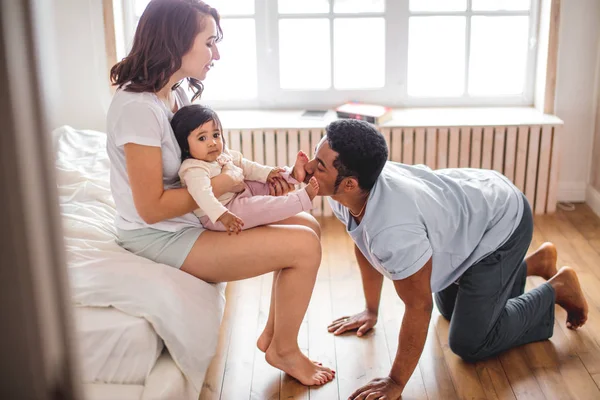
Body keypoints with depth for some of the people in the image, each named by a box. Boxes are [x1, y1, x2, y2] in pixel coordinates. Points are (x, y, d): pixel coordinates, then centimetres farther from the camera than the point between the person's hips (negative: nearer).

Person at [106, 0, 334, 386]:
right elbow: (151, 208, -25)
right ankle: (284, 351, 9)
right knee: (305, 248, -15)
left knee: (308, 225, 8)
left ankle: (273, 333, 19)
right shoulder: (138, 108, -25)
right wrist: (221, 184, -17)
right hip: (161, 237, -10)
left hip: (193, 217, 10)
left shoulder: (176, 93, 4)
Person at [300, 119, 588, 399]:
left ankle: (557, 289, 13)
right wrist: (371, 311, 12)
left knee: (469, 344, -6)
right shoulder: (343, 197, -19)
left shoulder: (393, 227, -45)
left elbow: (419, 305, -33)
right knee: (450, 309, 26)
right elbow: (364, 247, 3)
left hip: (501, 222, -8)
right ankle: (536, 262, 39)